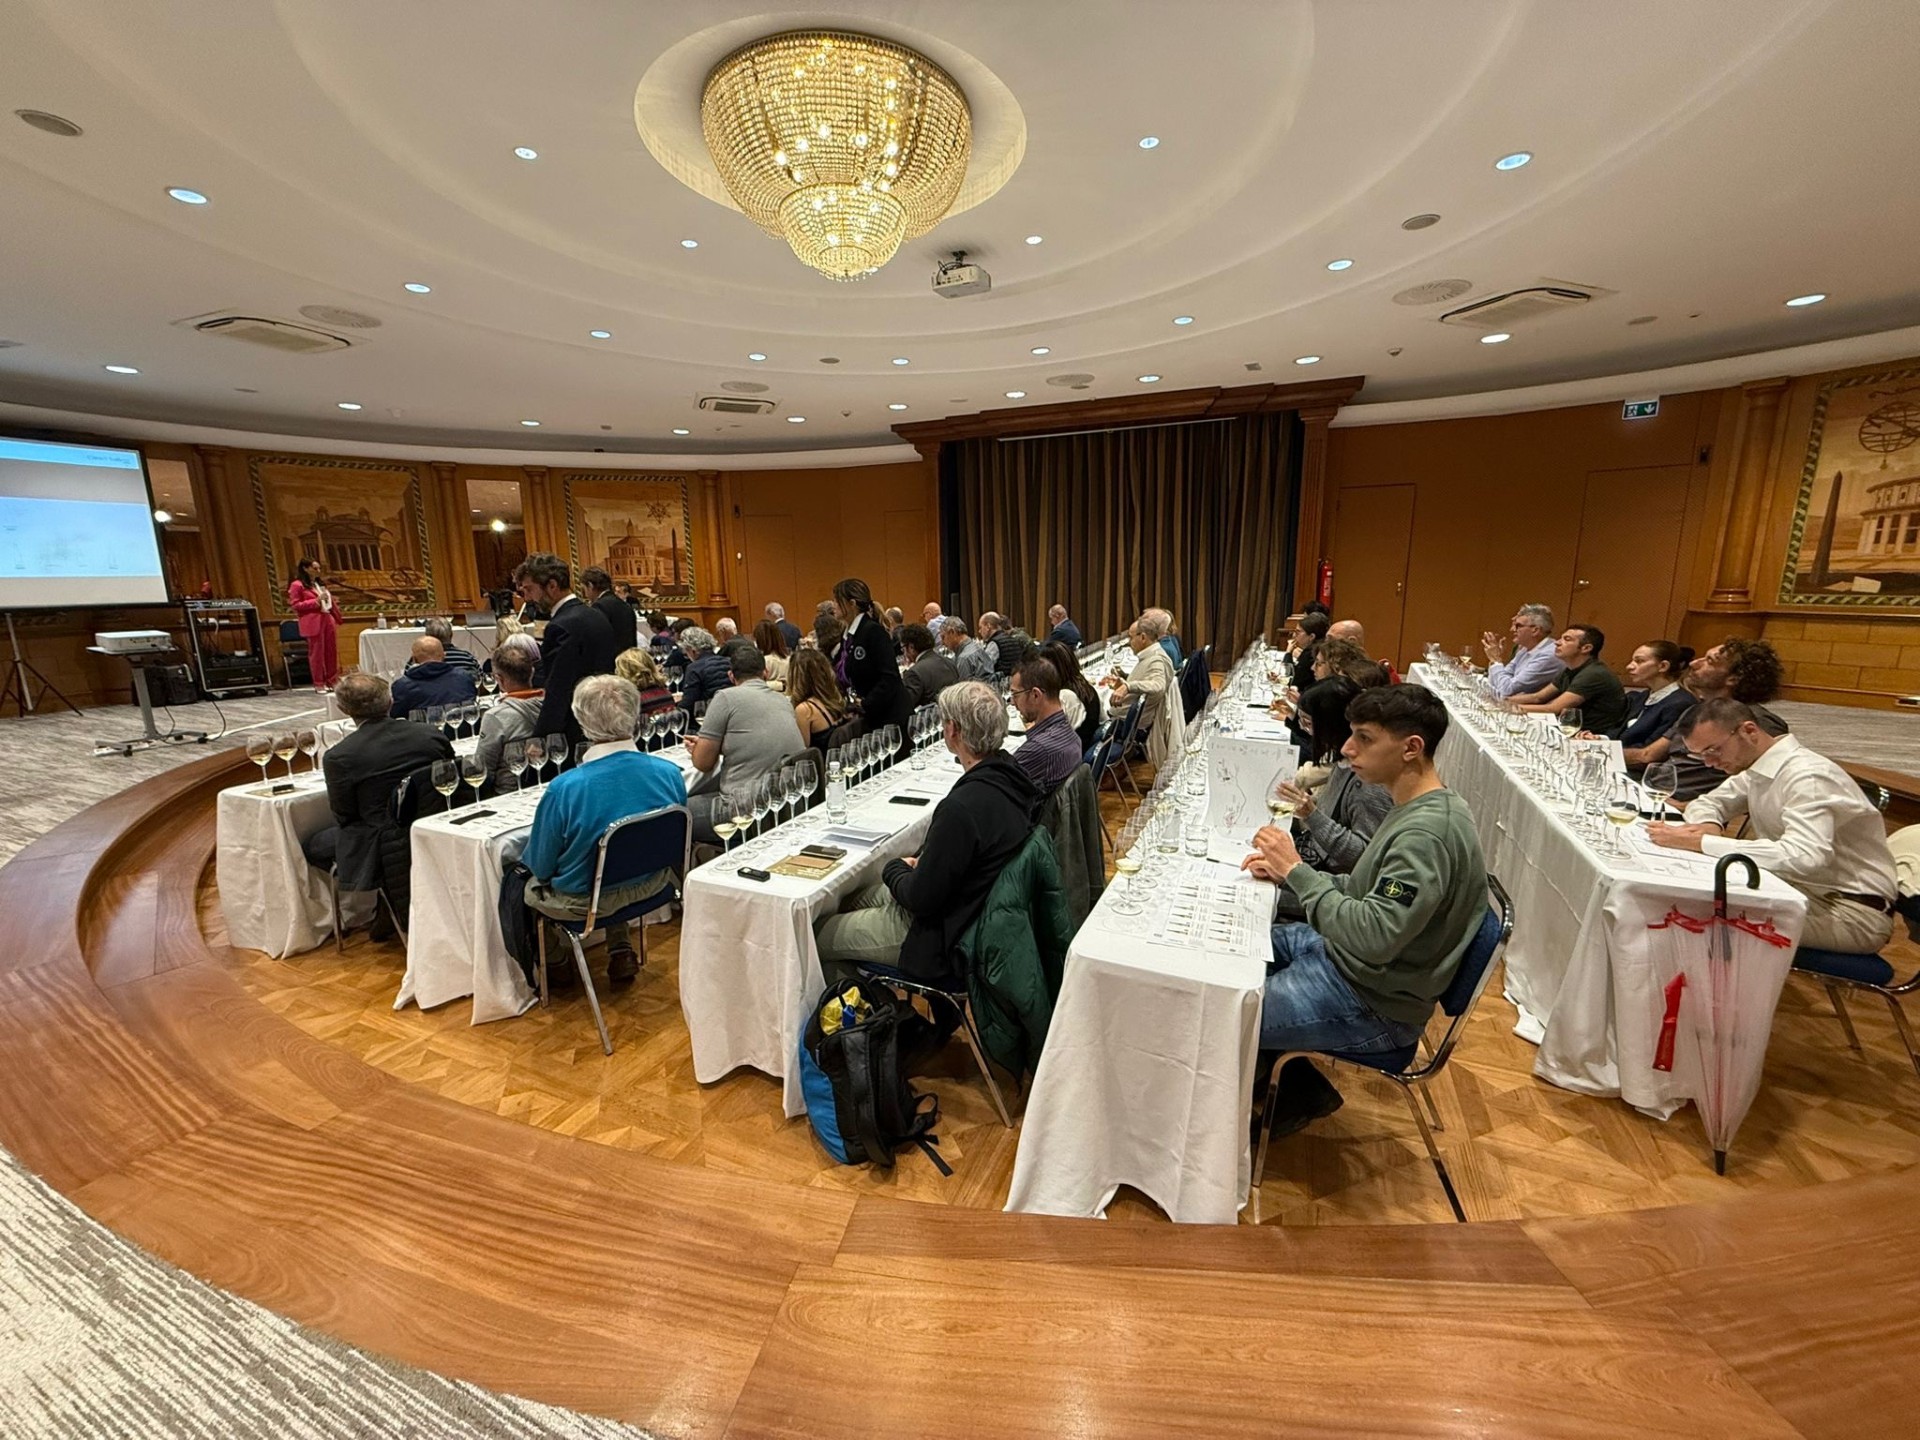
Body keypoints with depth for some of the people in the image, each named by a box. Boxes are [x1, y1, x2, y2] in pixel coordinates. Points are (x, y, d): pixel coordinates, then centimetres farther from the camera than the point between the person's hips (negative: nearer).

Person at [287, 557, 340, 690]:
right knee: (316, 653, -2)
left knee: (332, 651, 8)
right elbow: (296, 605, -9)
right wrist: (316, 601, -16)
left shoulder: (320, 583, 18)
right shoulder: (297, 585, -4)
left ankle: (332, 680, 16)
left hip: (328, 619, 7)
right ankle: (319, 683, 4)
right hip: (313, 623, -7)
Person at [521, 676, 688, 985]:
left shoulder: (562, 789, -28)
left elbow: (541, 867, -12)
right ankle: (621, 951, 34)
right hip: (650, 887, 4)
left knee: (518, 877, 24)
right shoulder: (670, 773, -18)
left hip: (584, 902, -4)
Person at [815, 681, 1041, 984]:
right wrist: (922, 864, 4)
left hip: (943, 938, -9)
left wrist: (894, 869, -6)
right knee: (851, 900, 26)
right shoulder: (1010, 776, -6)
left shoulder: (961, 808, -35)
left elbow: (921, 899, -25)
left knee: (817, 935, 5)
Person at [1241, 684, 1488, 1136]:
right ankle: (1293, 1085, 22)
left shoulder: (1428, 832, -28)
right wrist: (1286, 872, -3)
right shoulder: (1416, 809, 3)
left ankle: (1299, 1089, 17)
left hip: (1371, 1003, -10)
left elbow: (1375, 938, -33)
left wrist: (1297, 871, -27)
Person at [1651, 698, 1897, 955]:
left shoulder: (1807, 776, -22)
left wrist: (1700, 843, -35)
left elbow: (1803, 856, -35)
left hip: (1854, 910, -8)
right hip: (1806, 889, 8)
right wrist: (1709, 826, -9)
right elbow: (1707, 801, 15)